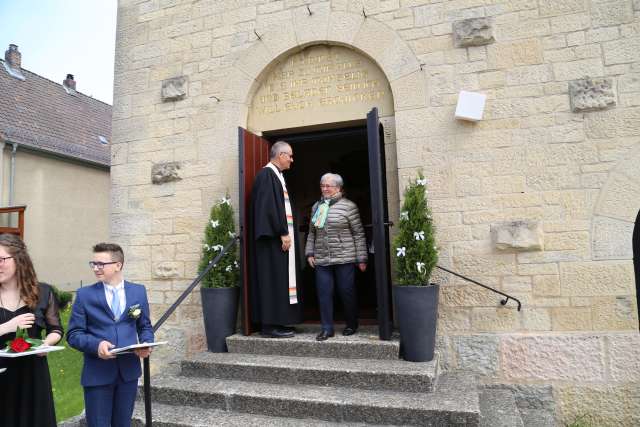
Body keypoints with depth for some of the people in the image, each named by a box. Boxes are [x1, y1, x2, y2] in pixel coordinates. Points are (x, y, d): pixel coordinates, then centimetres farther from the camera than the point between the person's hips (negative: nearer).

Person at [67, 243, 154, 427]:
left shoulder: (138, 291, 3)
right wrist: (96, 344, -22)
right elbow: (74, 334, -4)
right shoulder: (84, 294, -2)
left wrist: (146, 344, -10)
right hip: (97, 373, -2)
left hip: (128, 371, 2)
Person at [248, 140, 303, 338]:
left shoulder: (276, 176, 20)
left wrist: (285, 232, 14)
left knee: (280, 277, 10)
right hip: (273, 238, -10)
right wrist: (282, 233, -21)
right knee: (273, 277, -7)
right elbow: (268, 207, -20)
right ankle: (270, 325, -1)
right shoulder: (266, 174, -11)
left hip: (279, 236, 10)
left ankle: (276, 321, 15)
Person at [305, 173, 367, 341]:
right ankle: (327, 328, 13)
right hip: (322, 259, 4)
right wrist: (309, 253, 9)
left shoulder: (348, 206, -4)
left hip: (344, 258, -4)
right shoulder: (316, 206, 13)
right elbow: (312, 233, 18)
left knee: (347, 292, 5)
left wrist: (362, 258, -6)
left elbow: (359, 234, -4)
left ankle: (352, 325, 25)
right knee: (324, 293, 2)